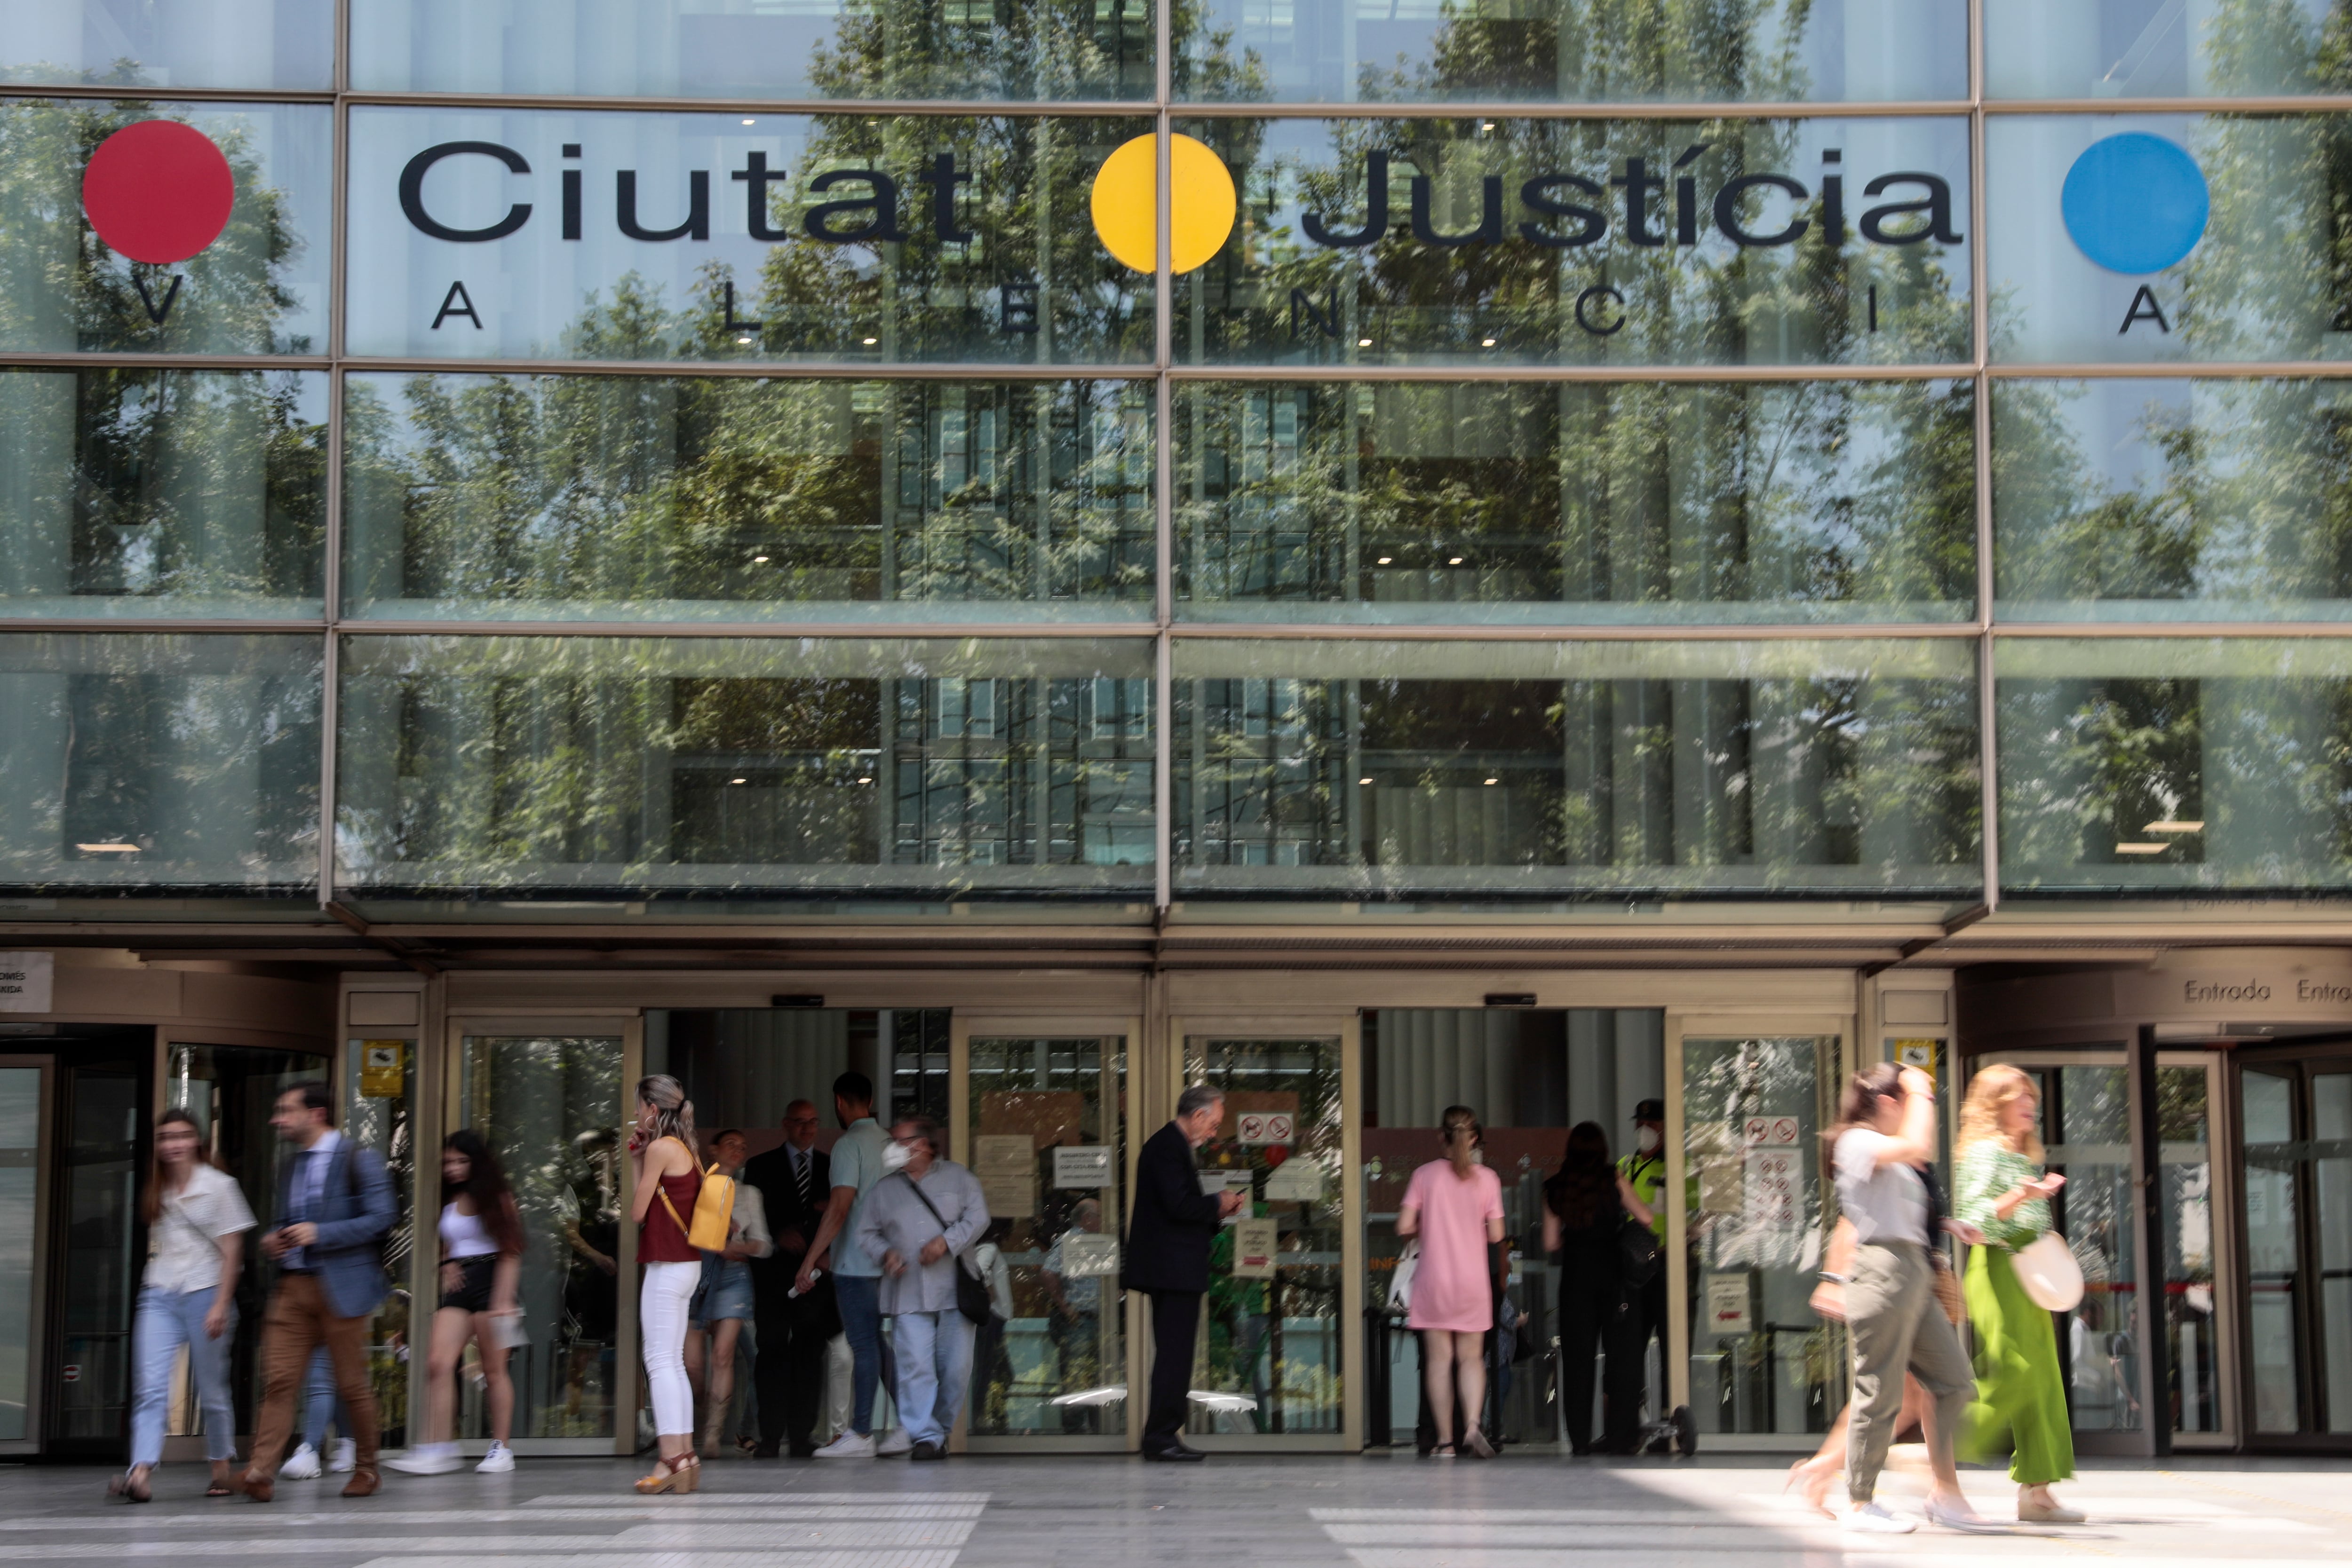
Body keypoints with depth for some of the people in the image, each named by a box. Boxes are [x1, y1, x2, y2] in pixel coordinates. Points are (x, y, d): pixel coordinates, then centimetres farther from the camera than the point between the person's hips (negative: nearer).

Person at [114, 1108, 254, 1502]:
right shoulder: (157, 1192, 12)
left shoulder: (218, 1186, -2)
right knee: (150, 1388, -12)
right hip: (159, 1296, 4)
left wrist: (221, 1306, -12)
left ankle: (222, 1471, 20)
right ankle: (141, 1474, -23)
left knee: (212, 1391, 5)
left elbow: (231, 1250, -5)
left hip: (204, 1293, -4)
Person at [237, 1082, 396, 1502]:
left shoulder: (357, 1160, -2)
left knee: (352, 1384, 2)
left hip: (341, 1288, -6)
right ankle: (261, 1472, -15)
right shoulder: (291, 1168, 19)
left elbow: (381, 1217, -9)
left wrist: (318, 1233, -16)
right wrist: (274, 1242, 7)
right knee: (279, 1380, -7)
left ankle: (366, 1469, 17)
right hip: (292, 1286, 6)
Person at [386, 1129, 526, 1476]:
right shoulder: (449, 1202, 16)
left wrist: (502, 1301, -15)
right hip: (458, 1286, 5)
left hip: (491, 1281, -5)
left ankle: (501, 1448, 6)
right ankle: (438, 1448, -13)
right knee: (439, 1362, -11)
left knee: (493, 1369, -3)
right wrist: (448, 1265, 3)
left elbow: (510, 1254, -6)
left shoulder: (496, 1198, 0)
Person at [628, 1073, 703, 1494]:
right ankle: (686, 1456, 11)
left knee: (660, 1361, -11)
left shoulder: (661, 1148, -11)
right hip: (686, 1265, 10)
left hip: (668, 1266, -10)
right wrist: (638, 1161, 16)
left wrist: (637, 1164, 3)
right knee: (673, 1363, 11)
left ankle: (672, 1458, -16)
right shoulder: (684, 1149, 16)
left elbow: (637, 1212, -8)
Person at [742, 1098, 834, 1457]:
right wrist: (779, 1236, -10)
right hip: (775, 1272, -1)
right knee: (773, 1350, -6)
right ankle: (770, 1437, -6)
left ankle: (802, 1435, 0)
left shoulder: (832, 1167, 15)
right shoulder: (760, 1167, 11)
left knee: (810, 1353, -2)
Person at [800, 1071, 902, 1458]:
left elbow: (840, 1209, -18)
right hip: (886, 1262, 7)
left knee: (864, 1346, -6)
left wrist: (810, 1261, -15)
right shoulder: (890, 1143, 12)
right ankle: (910, 1425, 10)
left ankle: (860, 1435, -4)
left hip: (856, 1264, -7)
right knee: (883, 1344, 12)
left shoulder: (849, 1144, -11)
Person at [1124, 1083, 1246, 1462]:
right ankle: (1161, 1437, -8)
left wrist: (1219, 1210, 11)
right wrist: (1218, 1205, -8)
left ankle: (1162, 1437, 15)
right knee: (1174, 1355, -9)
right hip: (1173, 1270, -11)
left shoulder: (1169, 1145, 21)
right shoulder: (1167, 1148, -13)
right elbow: (1179, 1206, -23)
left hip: (1172, 1271, 11)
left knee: (1173, 1355, 12)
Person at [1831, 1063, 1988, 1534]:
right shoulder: (1857, 1141, -9)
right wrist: (1921, 1095, -14)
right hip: (1884, 1267, -10)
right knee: (1881, 1391, -5)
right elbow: (1916, 1147, -25)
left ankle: (1944, 1491, 12)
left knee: (1953, 1380, 8)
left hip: (1915, 1270, 10)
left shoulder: (1886, 1152, 23)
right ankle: (1862, 1504, 3)